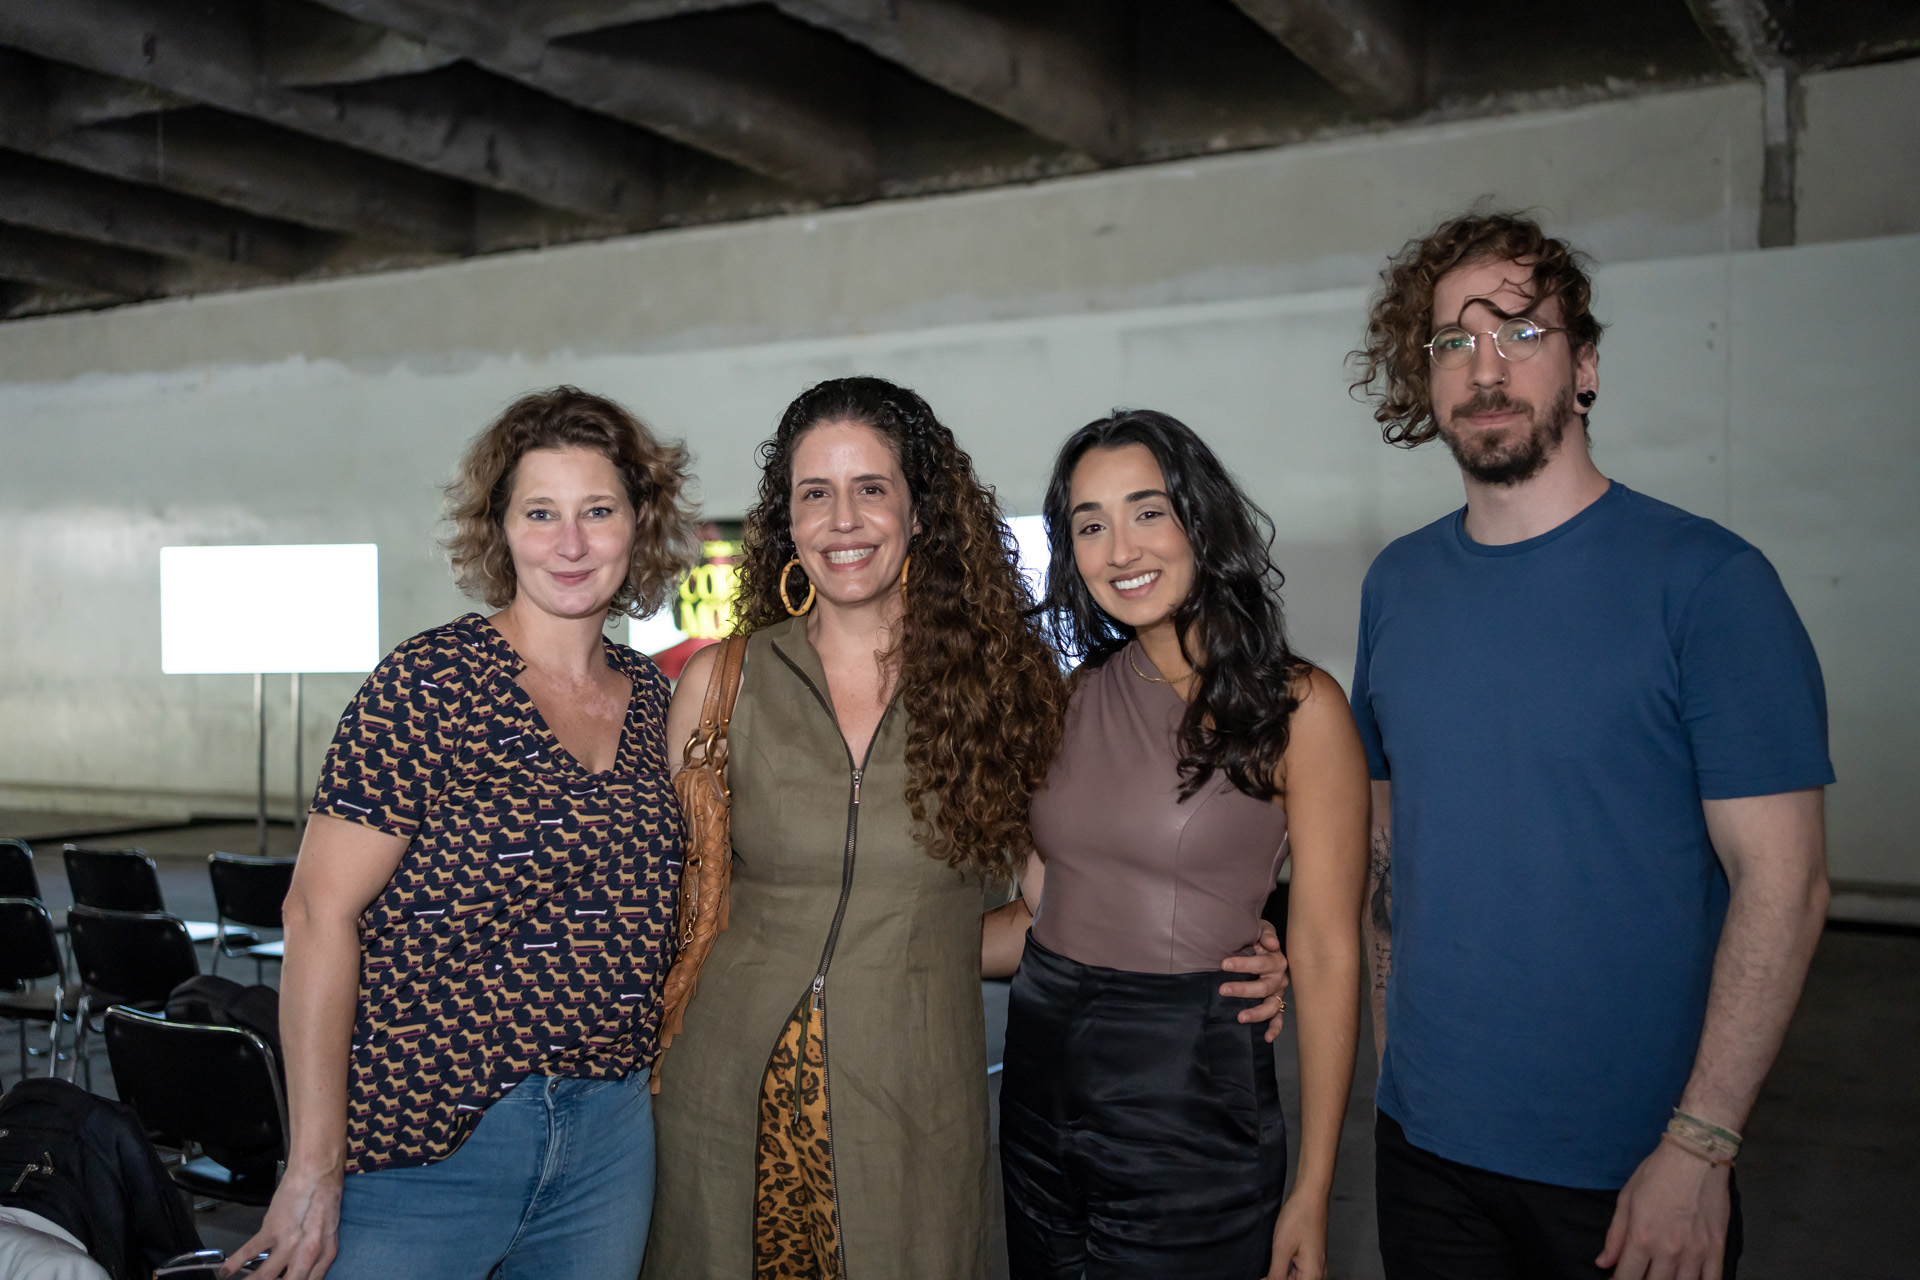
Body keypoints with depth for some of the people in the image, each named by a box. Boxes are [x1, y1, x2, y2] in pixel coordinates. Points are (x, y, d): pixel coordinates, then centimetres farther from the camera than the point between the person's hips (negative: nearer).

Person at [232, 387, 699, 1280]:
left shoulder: (650, 700, 5)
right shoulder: (428, 686, -12)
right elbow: (321, 913, -13)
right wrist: (315, 1165, -15)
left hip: (610, 1135, 5)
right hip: (420, 1136, -5)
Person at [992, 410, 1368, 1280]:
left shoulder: (1297, 706, -9)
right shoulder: (1076, 700, 6)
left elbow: (1326, 957, -10)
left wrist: (1312, 1194, -11)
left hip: (1191, 1103, -5)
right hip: (1041, 1084, 5)